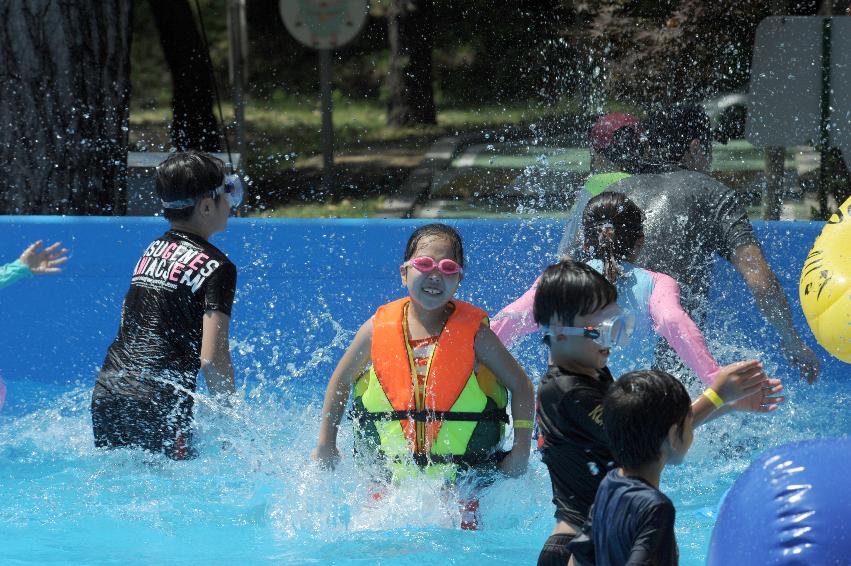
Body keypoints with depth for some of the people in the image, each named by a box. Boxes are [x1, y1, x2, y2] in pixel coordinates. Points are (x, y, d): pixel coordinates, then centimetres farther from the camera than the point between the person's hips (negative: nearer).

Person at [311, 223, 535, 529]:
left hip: (462, 481, -1)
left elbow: (520, 385, 0)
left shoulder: (473, 333, -7)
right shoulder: (377, 330, -3)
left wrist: (521, 450, -7)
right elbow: (341, 381, 12)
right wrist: (326, 444, 11)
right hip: (390, 479, 1)